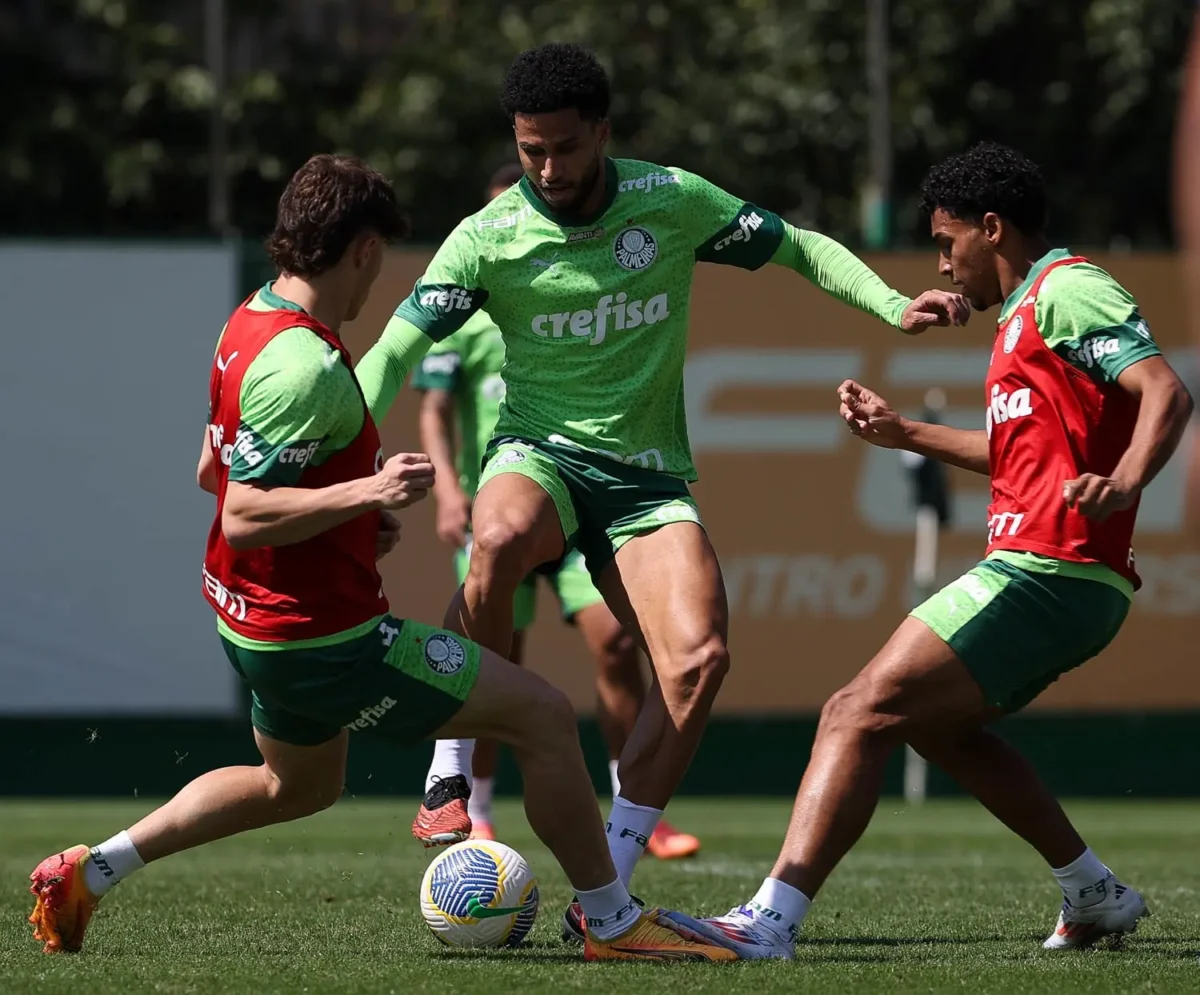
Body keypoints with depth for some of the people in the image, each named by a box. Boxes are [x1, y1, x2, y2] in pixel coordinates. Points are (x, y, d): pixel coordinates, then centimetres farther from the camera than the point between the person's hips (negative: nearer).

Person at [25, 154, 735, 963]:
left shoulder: (252, 323, 6)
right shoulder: (306, 365, -25)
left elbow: (211, 471, 18)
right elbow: (241, 516, -28)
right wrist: (364, 493, -33)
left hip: (256, 622, 10)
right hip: (324, 638, -10)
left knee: (300, 786, 33)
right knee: (545, 716, -5)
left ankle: (88, 873, 30)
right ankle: (613, 923, 4)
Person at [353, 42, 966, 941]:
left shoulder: (673, 201, -2)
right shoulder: (488, 239, -7)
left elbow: (800, 249, 8)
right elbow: (394, 352, -11)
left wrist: (896, 308, -7)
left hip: (648, 475, 2)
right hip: (540, 453, -2)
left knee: (700, 659, -23)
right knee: (499, 538, -39)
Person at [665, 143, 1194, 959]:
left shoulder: (1067, 291, -9)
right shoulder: (1029, 310, 22)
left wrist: (1125, 480, -39)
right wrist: (904, 433, 36)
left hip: (1044, 576, -11)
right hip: (1057, 580, 11)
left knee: (861, 714, -16)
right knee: (935, 723, 27)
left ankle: (771, 921, -24)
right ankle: (1097, 895, 28)